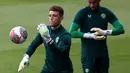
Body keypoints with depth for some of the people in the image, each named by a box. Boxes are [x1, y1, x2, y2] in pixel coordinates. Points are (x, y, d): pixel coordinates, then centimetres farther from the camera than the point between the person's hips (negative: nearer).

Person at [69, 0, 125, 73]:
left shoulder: (106, 12, 3)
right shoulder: (82, 13, -5)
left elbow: (121, 29, -3)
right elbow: (72, 32, -12)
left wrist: (104, 32, -19)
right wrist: (90, 35, -23)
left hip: (103, 55, 4)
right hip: (88, 55, -4)